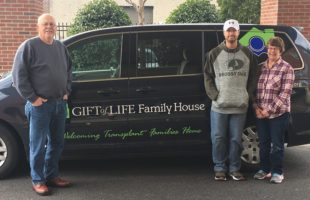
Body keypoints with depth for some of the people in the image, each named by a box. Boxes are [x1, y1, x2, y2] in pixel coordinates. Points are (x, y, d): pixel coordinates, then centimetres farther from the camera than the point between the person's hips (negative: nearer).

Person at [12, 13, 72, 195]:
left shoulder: (61, 47, 13)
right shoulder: (29, 46, -6)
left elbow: (68, 71, 23)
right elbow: (19, 75, -10)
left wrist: (67, 92, 10)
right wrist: (32, 98, -13)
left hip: (60, 103, 6)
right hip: (40, 105, -6)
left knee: (56, 143, 13)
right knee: (38, 145, 1)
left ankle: (52, 176, 26)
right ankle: (38, 181, 13)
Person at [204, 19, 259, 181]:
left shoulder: (248, 54, 6)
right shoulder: (214, 54, 2)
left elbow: (253, 77, 10)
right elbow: (208, 77, 3)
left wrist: (249, 96, 0)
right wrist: (215, 95, -6)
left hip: (240, 107, 1)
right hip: (219, 106, -1)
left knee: (236, 139, 8)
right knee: (218, 139, 4)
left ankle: (234, 169, 22)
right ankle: (220, 168, 18)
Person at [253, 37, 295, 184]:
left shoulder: (286, 68, -4)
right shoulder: (260, 67, 9)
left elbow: (285, 93, -11)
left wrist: (269, 110, -15)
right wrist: (256, 107, -5)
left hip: (279, 113, -4)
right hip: (261, 114, 4)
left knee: (277, 144, 4)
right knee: (263, 143, 12)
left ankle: (277, 172, 17)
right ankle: (264, 169, 27)